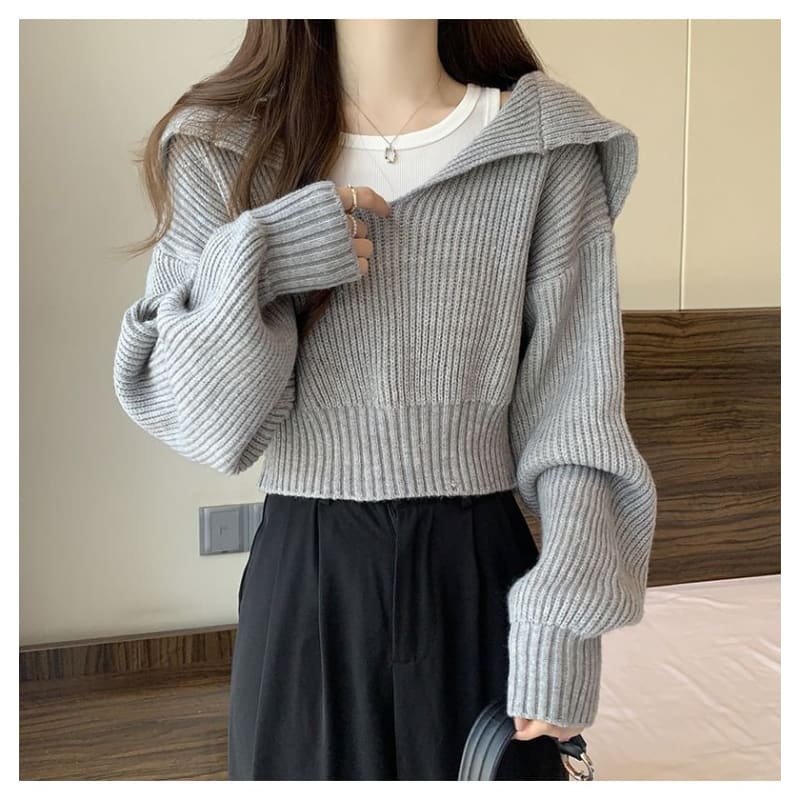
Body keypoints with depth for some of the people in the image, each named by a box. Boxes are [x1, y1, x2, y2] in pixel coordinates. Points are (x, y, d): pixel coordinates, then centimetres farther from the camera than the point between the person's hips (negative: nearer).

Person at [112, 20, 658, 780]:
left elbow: (575, 405, -5)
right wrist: (254, 264, -20)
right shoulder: (222, 149, 0)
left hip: (482, 573, 0)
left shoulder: (551, 144, -3)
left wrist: (568, 620, -12)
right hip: (304, 576, 1)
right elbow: (195, 415, -3)